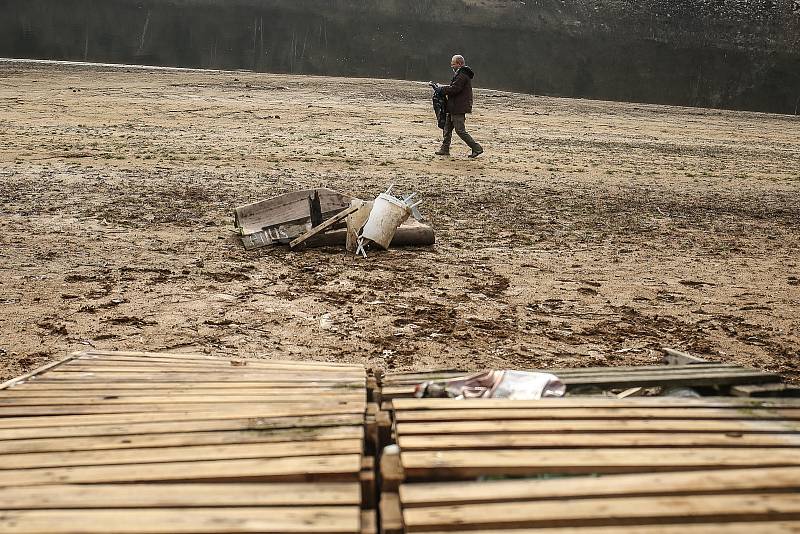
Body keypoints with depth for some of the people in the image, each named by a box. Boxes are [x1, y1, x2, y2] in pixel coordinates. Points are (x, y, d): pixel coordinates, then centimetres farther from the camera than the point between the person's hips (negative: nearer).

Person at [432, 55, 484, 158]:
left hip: (458, 108, -11)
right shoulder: (460, 74, 17)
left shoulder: (462, 76, -18)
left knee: (460, 130, -8)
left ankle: (477, 148, -3)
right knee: (447, 128, 13)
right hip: (455, 108, 11)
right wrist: (444, 88, 4)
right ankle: (445, 149, 20)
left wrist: (441, 87, -10)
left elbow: (453, 89, -23)